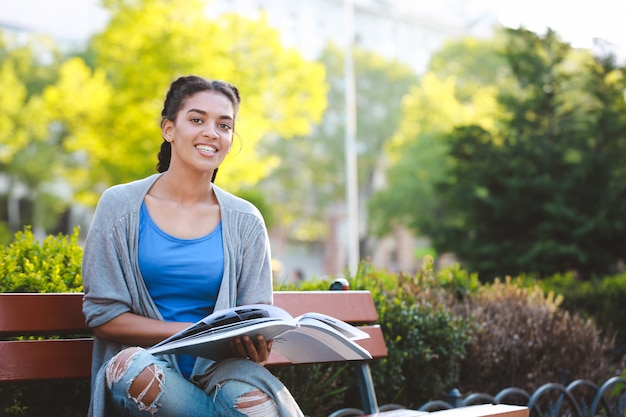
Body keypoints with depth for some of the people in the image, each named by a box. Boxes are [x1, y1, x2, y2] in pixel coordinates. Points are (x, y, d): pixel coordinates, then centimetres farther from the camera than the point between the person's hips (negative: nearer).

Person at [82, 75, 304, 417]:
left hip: (219, 366, -1)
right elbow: (102, 314, -2)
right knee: (131, 364, -36)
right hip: (146, 362, 1)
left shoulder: (245, 222, 7)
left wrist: (256, 345, -19)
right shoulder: (120, 206, 1)